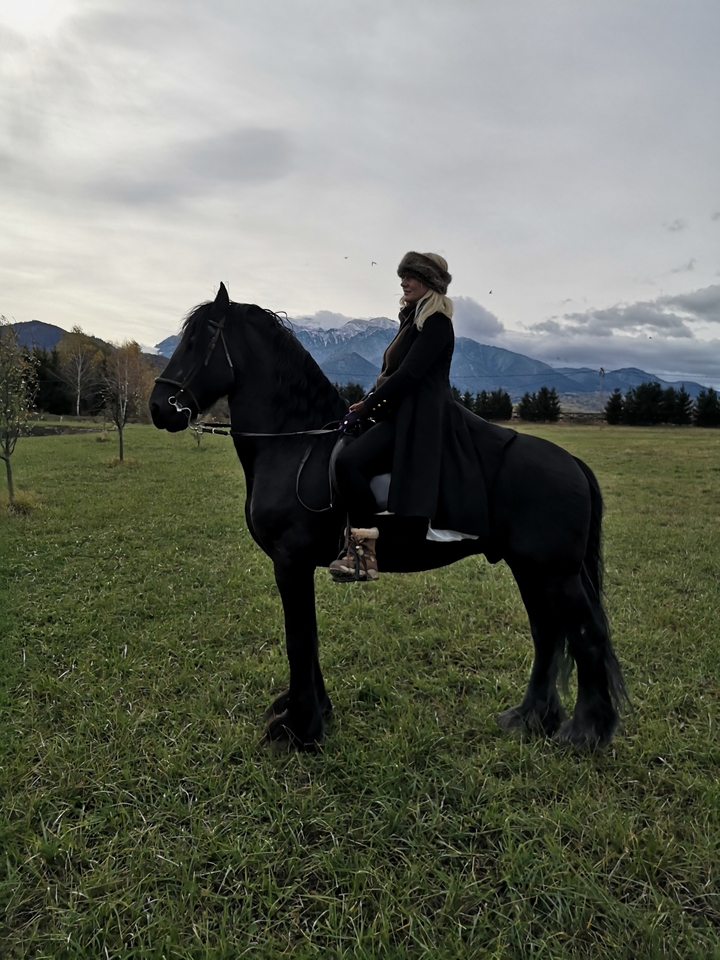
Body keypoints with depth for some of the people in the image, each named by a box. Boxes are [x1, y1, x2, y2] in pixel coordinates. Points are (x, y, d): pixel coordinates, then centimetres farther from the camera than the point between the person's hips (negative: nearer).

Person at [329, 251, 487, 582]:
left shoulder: (436, 323, -9)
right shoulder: (414, 319, 20)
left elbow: (408, 374, -18)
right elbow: (392, 372, 18)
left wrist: (367, 406, -14)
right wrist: (366, 403, 5)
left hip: (419, 418, -11)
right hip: (400, 412, 11)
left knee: (349, 461, -28)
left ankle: (364, 556, -21)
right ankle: (353, 538, 13)